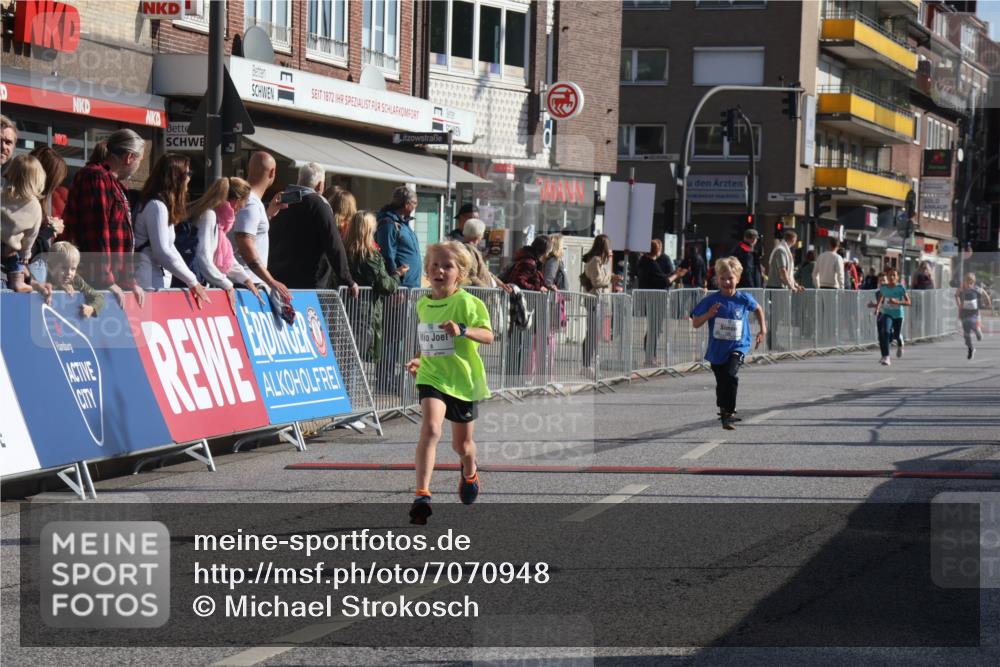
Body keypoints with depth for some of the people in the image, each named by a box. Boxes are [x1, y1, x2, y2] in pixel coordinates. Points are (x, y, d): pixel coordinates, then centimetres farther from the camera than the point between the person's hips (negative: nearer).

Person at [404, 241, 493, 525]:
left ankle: (469, 472, 51)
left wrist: (463, 330, -34)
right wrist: (419, 360, 12)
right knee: (430, 429, -24)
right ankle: (422, 495, -29)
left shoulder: (467, 303, -11)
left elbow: (488, 336, -18)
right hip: (432, 376, 2)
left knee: (461, 444, 15)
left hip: (462, 378, -2)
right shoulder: (422, 305, 6)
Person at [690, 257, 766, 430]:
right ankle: (725, 412, 38)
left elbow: (758, 308, 17)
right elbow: (695, 324, -5)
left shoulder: (744, 299, -6)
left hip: (738, 347, -2)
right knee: (721, 383, 14)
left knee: (731, 375, -25)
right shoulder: (711, 301, -8)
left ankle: (728, 412, -18)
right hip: (717, 349, 2)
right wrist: (708, 314, -22)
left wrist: (763, 329, 13)